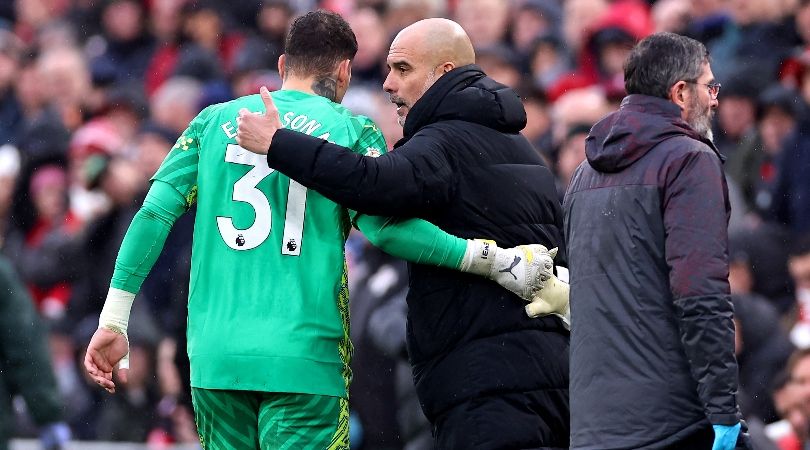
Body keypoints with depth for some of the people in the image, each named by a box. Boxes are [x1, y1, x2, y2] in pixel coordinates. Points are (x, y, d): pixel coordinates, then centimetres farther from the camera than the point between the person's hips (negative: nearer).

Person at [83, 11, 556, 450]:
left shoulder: (215, 121, 13)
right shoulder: (353, 132, 4)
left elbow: (156, 211, 4)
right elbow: (384, 226, -11)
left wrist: (113, 320, 6)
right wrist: (492, 260, -10)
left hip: (214, 353, 3)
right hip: (304, 355, -3)